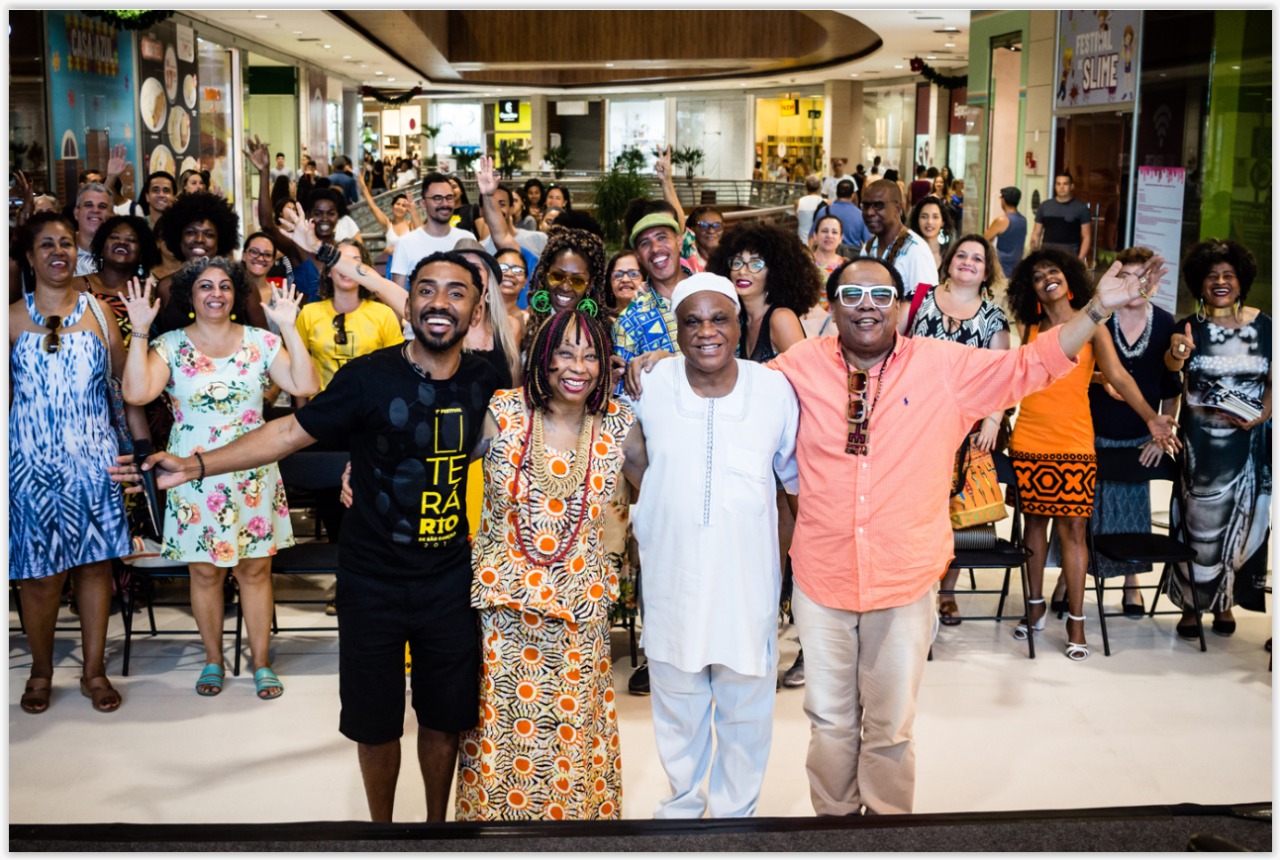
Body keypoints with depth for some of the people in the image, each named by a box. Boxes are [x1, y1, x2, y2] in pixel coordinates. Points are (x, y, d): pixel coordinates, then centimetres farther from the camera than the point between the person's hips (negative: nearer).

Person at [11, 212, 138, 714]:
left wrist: (142, 445, 0)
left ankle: (94, 669, 19)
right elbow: (7, 394, 4)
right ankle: (41, 670, 21)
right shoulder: (13, 318, 3)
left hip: (92, 458, 1)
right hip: (33, 460, -1)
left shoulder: (98, 312, 5)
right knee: (40, 572, 2)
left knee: (95, 561, 6)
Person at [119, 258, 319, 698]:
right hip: (195, 478, 0)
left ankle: (262, 662, 18)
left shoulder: (261, 342, 1)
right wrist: (139, 332, -17)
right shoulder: (169, 346, -1)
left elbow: (305, 386, -12)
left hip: (252, 478, 0)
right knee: (205, 573, 8)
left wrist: (289, 328, -15)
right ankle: (213, 660, 25)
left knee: (255, 571, 6)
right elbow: (136, 393, -18)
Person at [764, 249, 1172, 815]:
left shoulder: (945, 367, -3)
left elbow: (1031, 364, -2)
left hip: (904, 582, -1)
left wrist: (1098, 308, -11)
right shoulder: (800, 367, -1)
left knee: (891, 726, 13)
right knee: (830, 720, 15)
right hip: (822, 578, 1)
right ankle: (834, 815, 35)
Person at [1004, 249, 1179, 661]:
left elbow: (1118, 375, -5)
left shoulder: (1091, 326, 4)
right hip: (1028, 441, 2)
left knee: (1073, 528, -4)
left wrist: (1150, 416, -18)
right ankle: (1036, 606, 22)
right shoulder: (1028, 329, 11)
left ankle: (1076, 622, 1)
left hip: (1074, 442, -2)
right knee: (1034, 521, 9)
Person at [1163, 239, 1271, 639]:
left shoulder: (1263, 326, 1)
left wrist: (1262, 415, -16)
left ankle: (1224, 602, 24)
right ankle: (1190, 604, 11)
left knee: (1238, 522, 10)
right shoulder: (1189, 327, -3)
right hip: (1200, 443, -1)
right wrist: (1177, 355, -47)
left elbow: (1273, 382, 4)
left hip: (1248, 443, 1)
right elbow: (1170, 367, -23)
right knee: (1200, 521, 2)